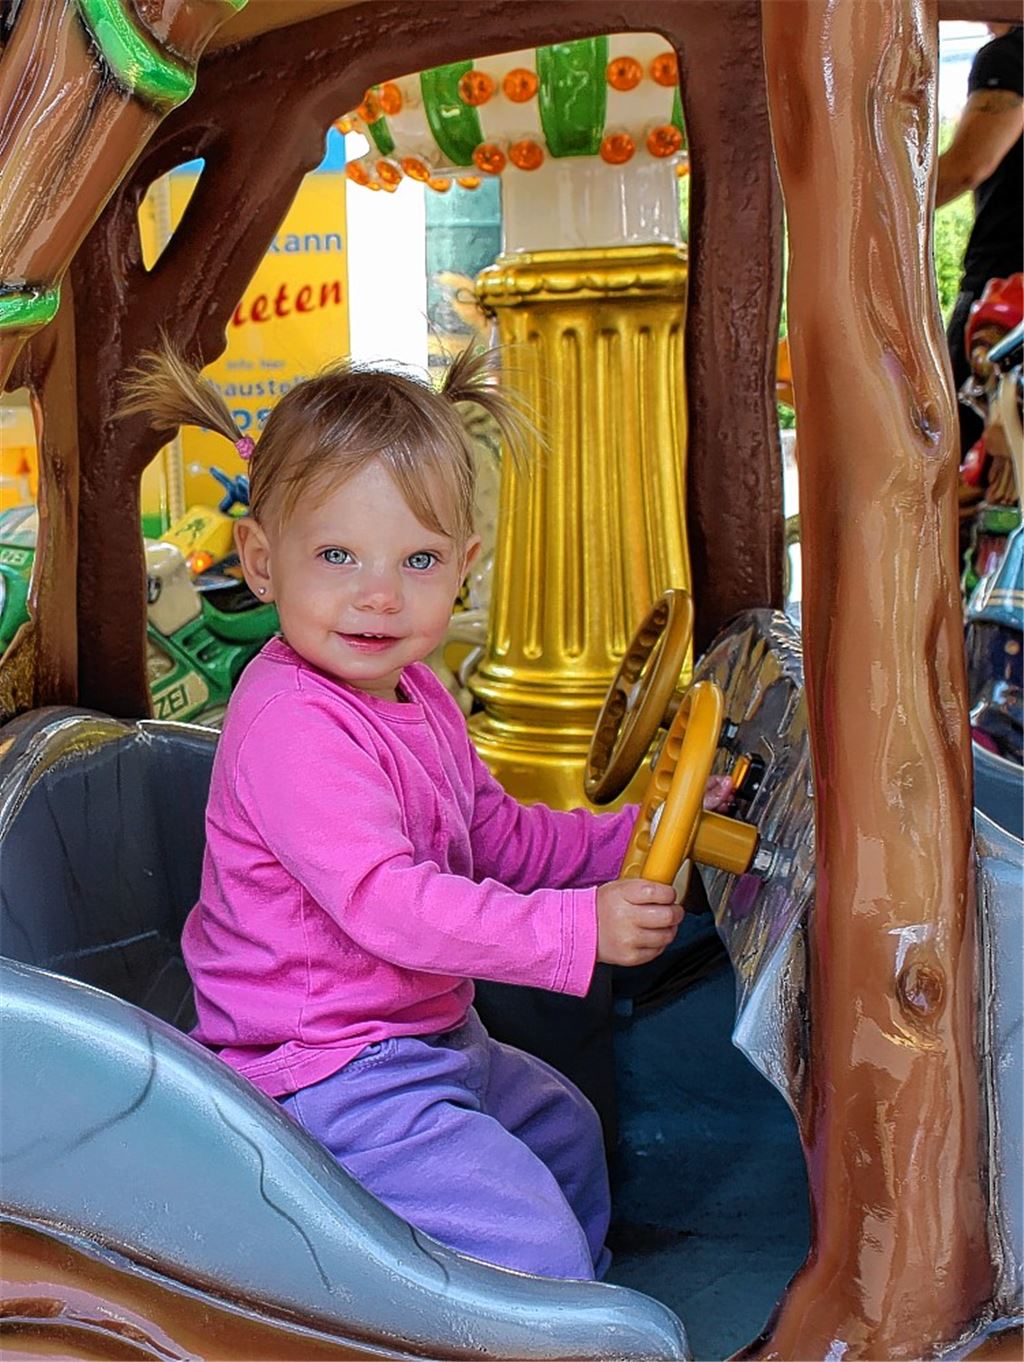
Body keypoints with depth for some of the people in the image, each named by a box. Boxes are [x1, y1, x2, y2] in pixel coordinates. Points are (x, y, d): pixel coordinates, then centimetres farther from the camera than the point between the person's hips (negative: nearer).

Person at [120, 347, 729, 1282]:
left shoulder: (418, 695, 5)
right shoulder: (290, 727, -28)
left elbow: (499, 836, 15)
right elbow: (386, 903, -34)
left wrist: (632, 834, 5)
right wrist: (578, 927, -33)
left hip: (428, 1036, 11)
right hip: (331, 1077, -11)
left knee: (566, 1128, 31)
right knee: (536, 1253, -15)